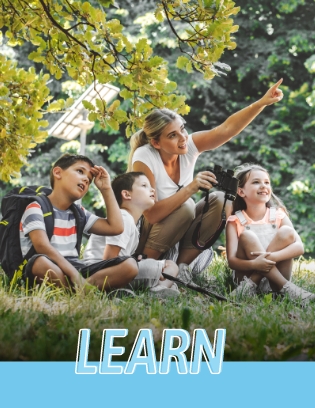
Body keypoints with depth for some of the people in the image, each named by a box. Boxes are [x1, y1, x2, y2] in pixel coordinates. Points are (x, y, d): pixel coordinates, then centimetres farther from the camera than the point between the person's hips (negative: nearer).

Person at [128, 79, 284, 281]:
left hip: (178, 229, 6)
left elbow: (228, 128, -24)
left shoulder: (189, 145, -13)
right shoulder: (144, 159, -26)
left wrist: (262, 103, -37)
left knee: (220, 200, -16)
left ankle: (182, 265, -11)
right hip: (144, 234, -6)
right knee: (186, 207, -31)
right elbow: (152, 214, -32)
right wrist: (190, 189, -37)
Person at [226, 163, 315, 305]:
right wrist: (253, 264, -36)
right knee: (247, 236, -25)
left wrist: (272, 257, -32)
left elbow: (299, 247, -12)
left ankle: (251, 284, -25)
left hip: (274, 276, 1)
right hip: (247, 273, -1)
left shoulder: (278, 215, 3)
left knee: (287, 232, -19)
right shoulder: (235, 221, -2)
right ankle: (286, 287, -32)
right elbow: (231, 260, -13)